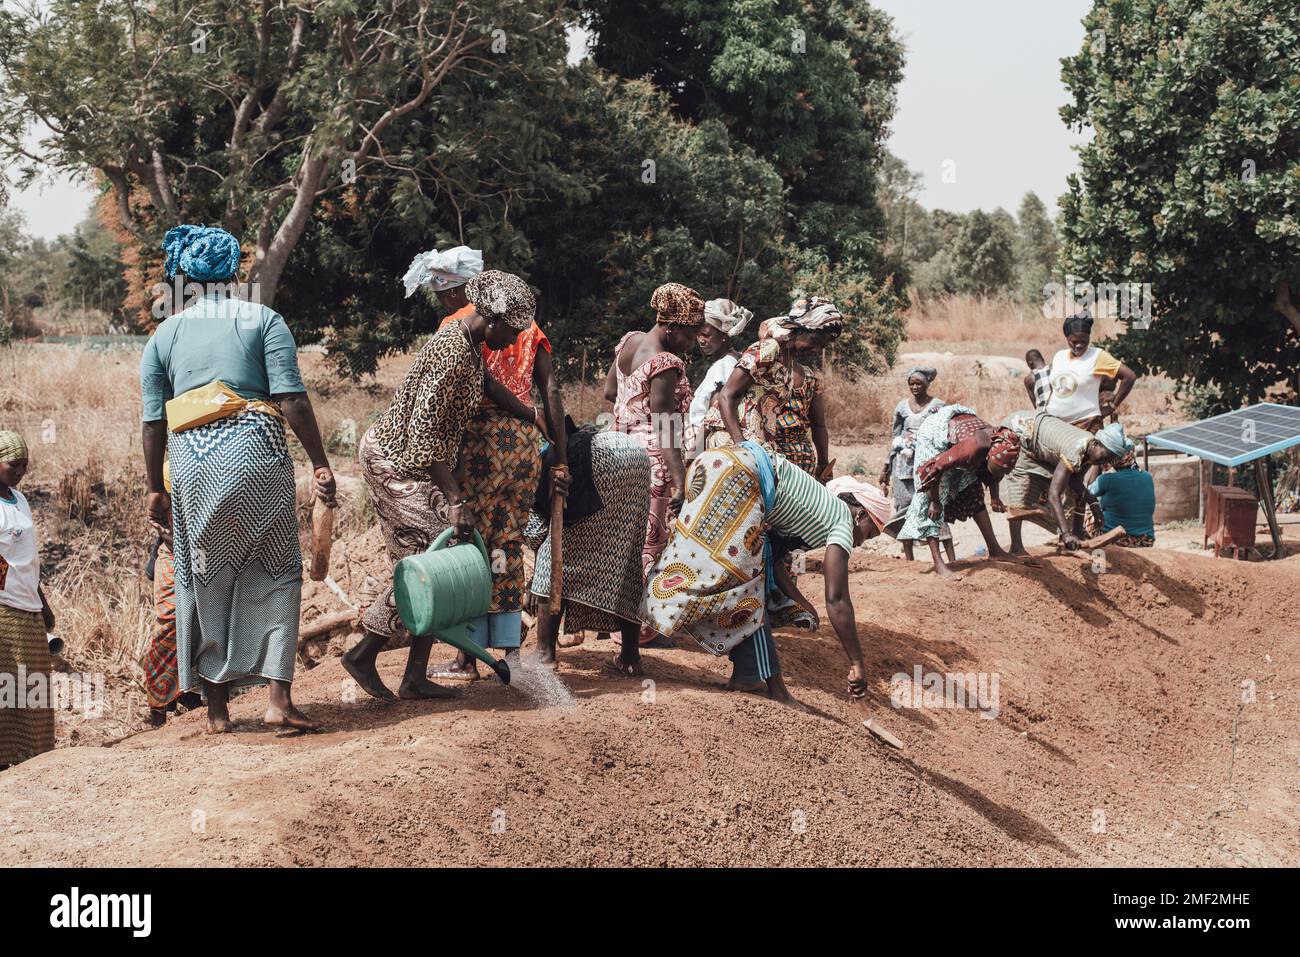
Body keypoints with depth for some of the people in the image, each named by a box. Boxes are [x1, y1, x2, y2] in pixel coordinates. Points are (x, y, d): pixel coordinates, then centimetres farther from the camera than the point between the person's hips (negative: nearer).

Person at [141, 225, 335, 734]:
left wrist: (156, 488, 17)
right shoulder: (264, 319, 5)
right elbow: (291, 398, -6)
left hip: (191, 462, 2)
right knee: (275, 573, 8)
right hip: (256, 453, -2)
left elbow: (153, 421, 10)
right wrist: (320, 463, -4)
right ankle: (279, 698, -3)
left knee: (205, 580, 12)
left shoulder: (164, 334, 12)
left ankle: (217, 707, 16)